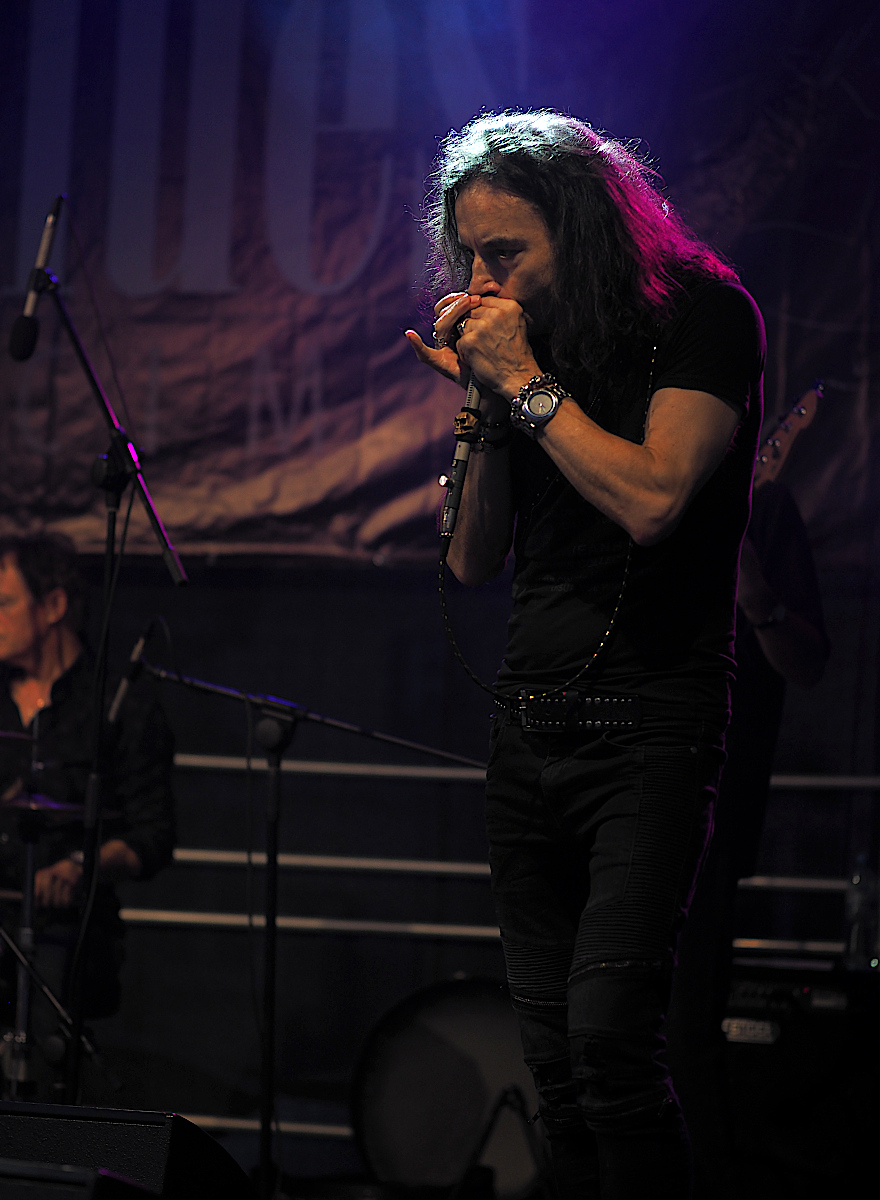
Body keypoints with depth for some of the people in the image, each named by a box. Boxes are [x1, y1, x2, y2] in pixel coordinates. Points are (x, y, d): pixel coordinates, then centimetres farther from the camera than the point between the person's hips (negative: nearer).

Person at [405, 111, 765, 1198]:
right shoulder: (519, 344, 13)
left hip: (650, 726, -6)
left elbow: (652, 499, -18)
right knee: (554, 1060, 6)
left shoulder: (703, 314, -4)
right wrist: (480, 400, 2)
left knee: (609, 1036, -18)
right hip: (526, 729, 7)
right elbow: (473, 561, 13)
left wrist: (527, 381, -11)